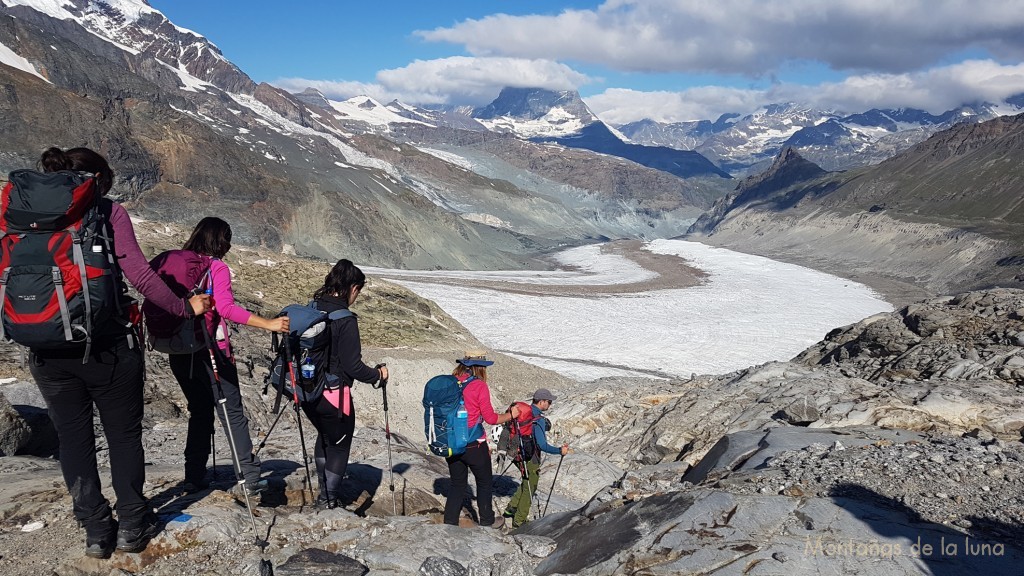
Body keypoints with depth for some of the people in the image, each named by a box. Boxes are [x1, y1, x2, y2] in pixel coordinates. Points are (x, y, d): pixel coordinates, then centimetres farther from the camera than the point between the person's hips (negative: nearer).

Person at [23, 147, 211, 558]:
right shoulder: (107, 212, -5)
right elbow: (138, 274, -14)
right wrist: (186, 307, -6)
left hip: (47, 350, 4)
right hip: (106, 345, -3)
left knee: (72, 439, 13)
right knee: (124, 434, 12)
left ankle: (96, 531, 19)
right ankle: (131, 524, 19)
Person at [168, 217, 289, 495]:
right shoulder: (217, 267, -9)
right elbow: (226, 308, -22)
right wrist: (268, 323, -25)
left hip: (179, 353, 6)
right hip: (211, 352, -6)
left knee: (199, 412, 17)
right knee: (232, 413, 2)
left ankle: (194, 477, 18)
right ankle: (250, 477, 3)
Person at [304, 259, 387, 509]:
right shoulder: (346, 320, -20)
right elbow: (352, 366, -20)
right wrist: (378, 374, -2)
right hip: (334, 394, -7)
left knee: (325, 436, 29)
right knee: (339, 445, 14)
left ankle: (324, 493, 39)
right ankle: (330, 501, 23)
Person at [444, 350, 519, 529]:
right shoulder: (479, 386, -15)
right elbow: (491, 418, -12)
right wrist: (510, 415, 4)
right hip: (473, 445, -5)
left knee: (457, 483, 17)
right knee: (484, 482, 16)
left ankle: (450, 523, 16)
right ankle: (487, 521, 28)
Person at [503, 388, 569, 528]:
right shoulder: (538, 419, -25)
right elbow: (542, 445, -28)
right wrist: (560, 451, -19)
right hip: (531, 458, -8)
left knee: (527, 483, 27)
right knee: (529, 488, 8)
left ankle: (511, 508, 30)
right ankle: (519, 520, 17)